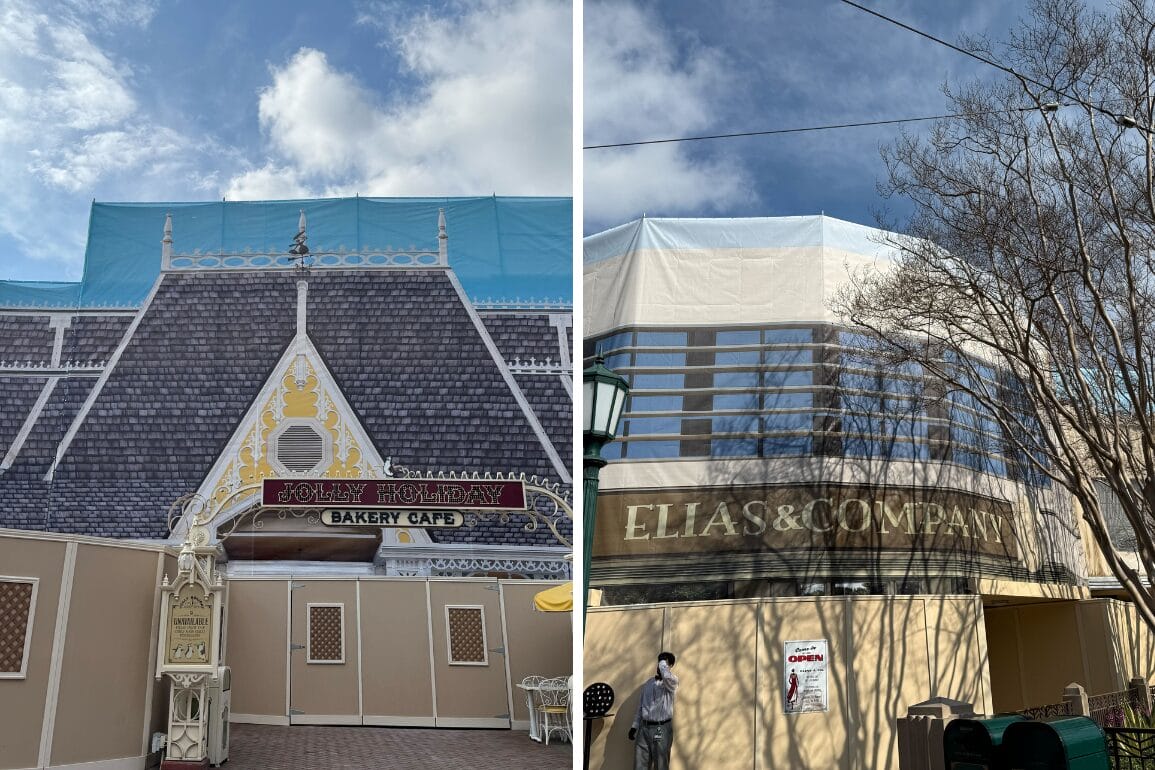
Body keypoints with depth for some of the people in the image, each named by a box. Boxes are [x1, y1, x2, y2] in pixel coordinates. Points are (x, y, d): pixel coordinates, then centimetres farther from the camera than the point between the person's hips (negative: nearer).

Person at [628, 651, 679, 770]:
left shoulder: (672, 682, -3)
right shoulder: (648, 684, 14)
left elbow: (666, 676, -30)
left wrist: (663, 661, -12)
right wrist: (635, 726, 10)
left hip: (661, 729, -5)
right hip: (644, 728, 5)